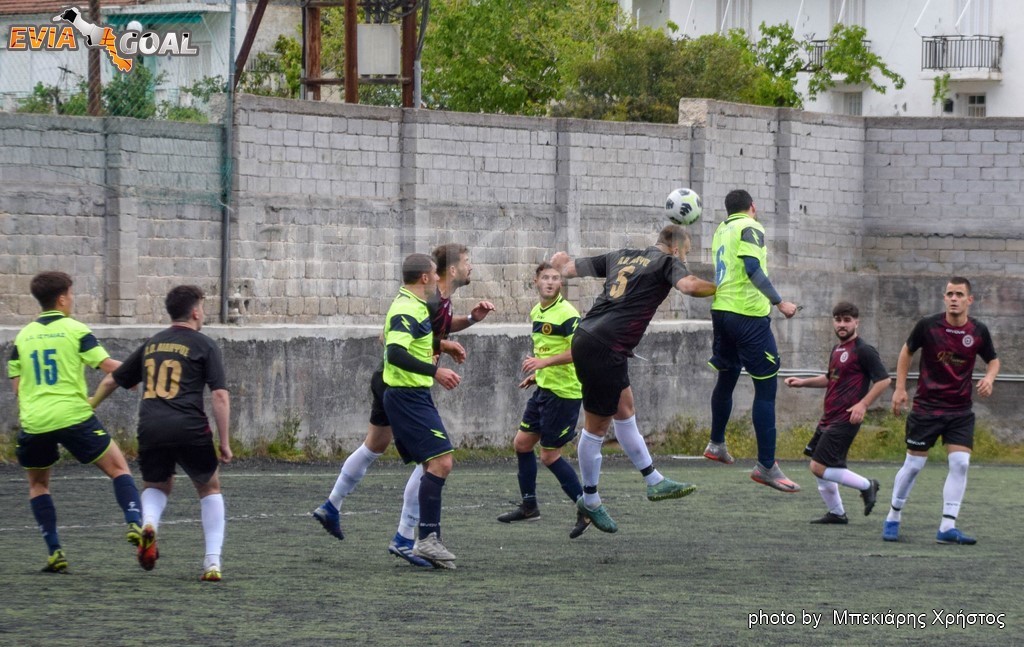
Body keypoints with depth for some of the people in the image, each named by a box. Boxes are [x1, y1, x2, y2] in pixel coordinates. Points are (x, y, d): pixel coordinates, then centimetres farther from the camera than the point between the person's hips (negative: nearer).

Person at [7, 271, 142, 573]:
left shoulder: (23, 336, 11)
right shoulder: (75, 330, -1)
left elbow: (16, 386, 11)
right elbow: (109, 366, -6)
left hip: (34, 423, 3)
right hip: (74, 417, -3)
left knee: (37, 484, 21)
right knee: (118, 468, 7)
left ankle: (54, 551, 10)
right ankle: (134, 523, -14)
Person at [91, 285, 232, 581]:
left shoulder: (151, 344, 19)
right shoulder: (203, 345, 5)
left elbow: (111, 381, 28)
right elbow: (220, 395, -5)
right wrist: (225, 443, 0)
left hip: (150, 429, 3)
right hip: (190, 430, -3)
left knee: (156, 486, 28)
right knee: (210, 489, 20)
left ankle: (149, 523, -7)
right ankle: (213, 562, 8)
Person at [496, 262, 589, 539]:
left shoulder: (567, 313, -16)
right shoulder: (536, 312, 12)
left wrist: (544, 362, -30)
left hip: (564, 392, -9)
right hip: (544, 389, 9)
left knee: (550, 455, -6)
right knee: (522, 443, 13)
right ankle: (529, 505, 25)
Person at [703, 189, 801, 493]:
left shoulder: (721, 231, 16)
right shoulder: (751, 228, -7)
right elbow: (753, 269, -19)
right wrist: (779, 303, -19)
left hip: (721, 309, 8)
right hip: (748, 314, -8)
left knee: (726, 377, 27)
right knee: (766, 387, -6)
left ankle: (717, 443, 42)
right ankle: (766, 466, -10)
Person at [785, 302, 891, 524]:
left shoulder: (863, 351, -11)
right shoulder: (836, 350, 16)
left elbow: (884, 380, -15)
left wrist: (863, 404, -20)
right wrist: (803, 382, 21)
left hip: (845, 420, -9)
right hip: (828, 418, 9)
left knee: (819, 467, -15)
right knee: (819, 466, 11)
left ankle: (867, 486, 0)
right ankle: (836, 512, 23)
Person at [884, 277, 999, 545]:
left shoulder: (979, 332, -4)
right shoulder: (928, 326, -10)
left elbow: (993, 360, 12)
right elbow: (907, 352, 6)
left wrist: (989, 378, -10)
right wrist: (900, 388, 1)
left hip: (960, 410, 2)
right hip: (926, 407, -2)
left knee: (960, 463, -11)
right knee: (913, 464, 1)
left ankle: (947, 527, -7)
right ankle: (893, 520, 19)